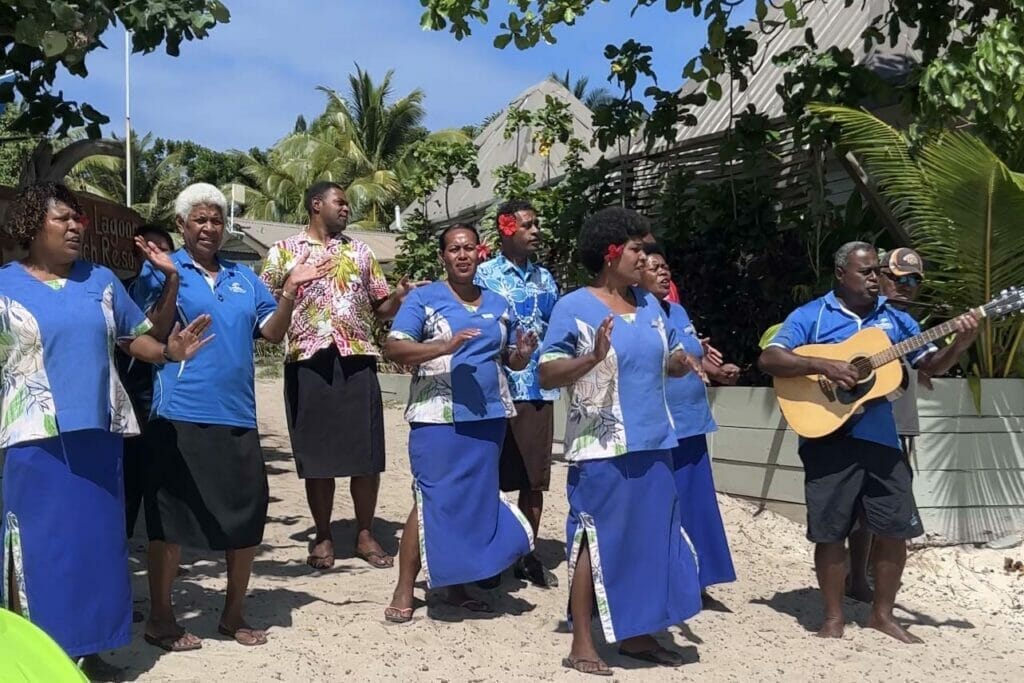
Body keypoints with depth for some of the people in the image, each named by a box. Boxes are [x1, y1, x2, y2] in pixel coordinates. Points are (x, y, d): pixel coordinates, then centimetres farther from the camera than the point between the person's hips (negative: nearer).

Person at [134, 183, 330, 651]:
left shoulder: (244, 277, 15)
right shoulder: (162, 271, 0)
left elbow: (272, 333, 10)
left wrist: (291, 292, -5)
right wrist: (169, 279, -24)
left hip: (236, 414, 5)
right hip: (181, 413, -5)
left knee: (248, 514, 8)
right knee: (170, 516, 2)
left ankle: (233, 614, 25)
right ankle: (160, 618, 18)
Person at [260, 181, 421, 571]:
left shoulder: (359, 251, 16)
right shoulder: (284, 251, 8)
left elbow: (381, 309, 15)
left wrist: (400, 296, -6)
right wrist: (292, 287, -17)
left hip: (357, 359, 2)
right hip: (308, 360, -2)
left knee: (366, 452, 2)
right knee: (316, 453, 3)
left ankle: (365, 535, 15)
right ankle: (323, 537, 15)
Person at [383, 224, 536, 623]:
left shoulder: (499, 305, 14)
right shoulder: (424, 298, -1)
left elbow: (512, 359, 21)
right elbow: (393, 348, -12)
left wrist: (524, 352, -3)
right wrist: (445, 347, -25)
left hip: (488, 417, 5)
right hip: (438, 418, -5)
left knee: (477, 501, 10)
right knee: (433, 502, -7)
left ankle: (458, 586, 22)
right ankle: (404, 593, 3)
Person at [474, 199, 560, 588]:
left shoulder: (545, 278, 13)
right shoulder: (483, 275, -2)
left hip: (540, 390, 5)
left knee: (534, 478, 9)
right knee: (491, 476, 3)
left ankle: (527, 556, 21)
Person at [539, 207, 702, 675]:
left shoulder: (649, 304, 12)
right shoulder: (573, 307, -8)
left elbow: (669, 359, 21)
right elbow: (547, 375, -13)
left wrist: (682, 364, -1)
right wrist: (593, 358, -28)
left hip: (653, 444, 7)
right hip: (601, 448, -7)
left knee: (650, 538, 12)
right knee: (596, 540, -1)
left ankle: (636, 634, 27)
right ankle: (581, 645, 10)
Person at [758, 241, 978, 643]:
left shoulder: (895, 318, 12)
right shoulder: (810, 315, -1)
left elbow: (931, 365, 12)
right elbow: (768, 359, -11)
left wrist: (960, 344, -8)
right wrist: (824, 365, -23)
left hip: (881, 438, 4)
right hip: (828, 438, -4)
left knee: (896, 528, 6)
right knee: (830, 532, 1)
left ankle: (882, 614, 23)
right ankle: (834, 617, 17)